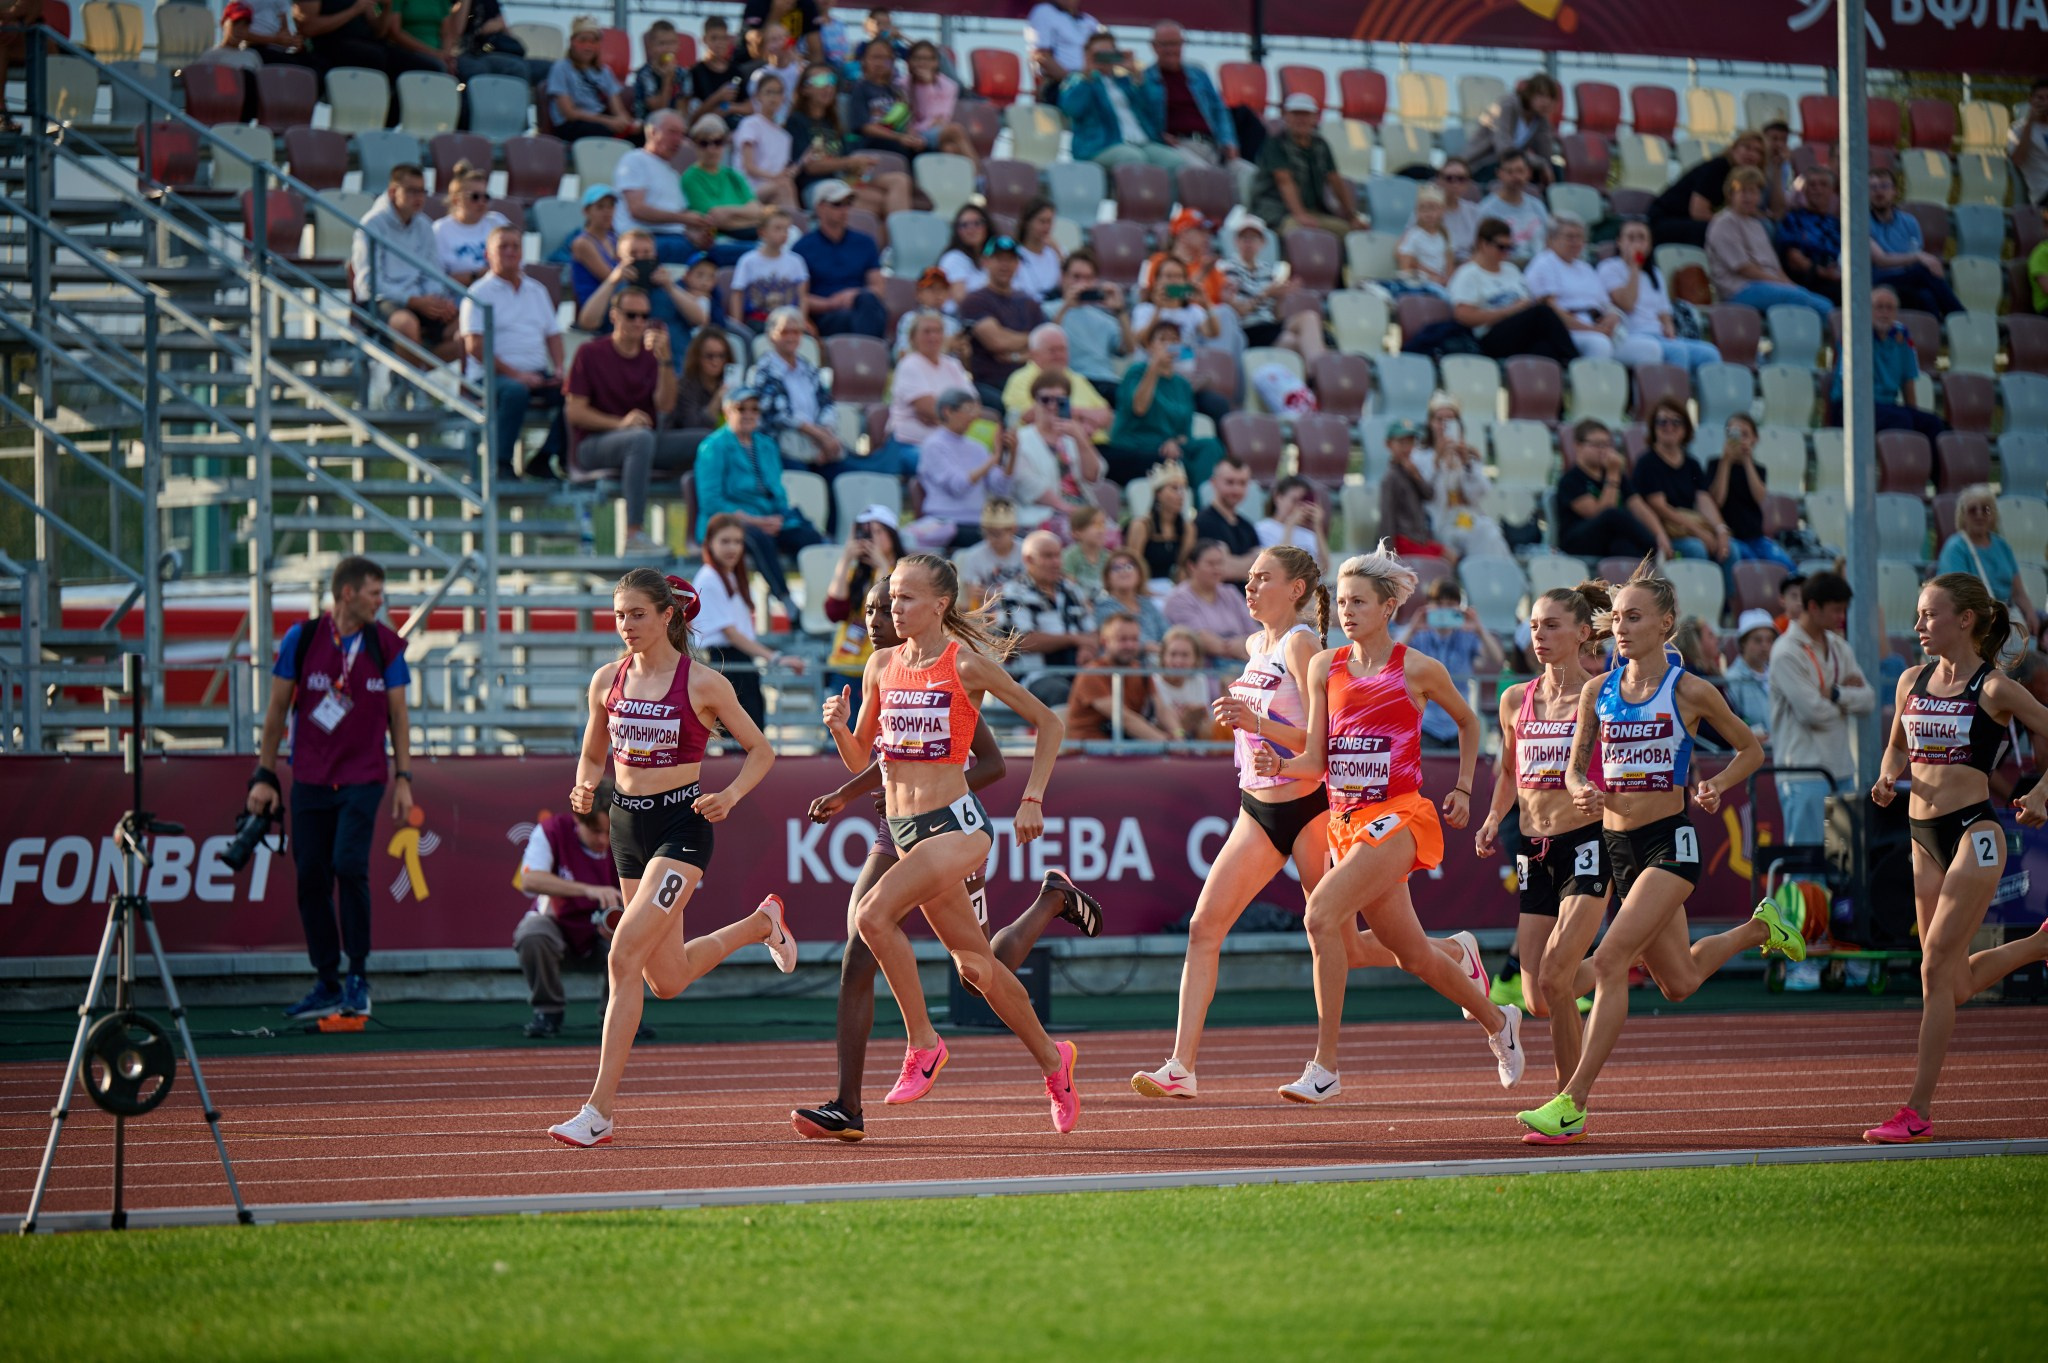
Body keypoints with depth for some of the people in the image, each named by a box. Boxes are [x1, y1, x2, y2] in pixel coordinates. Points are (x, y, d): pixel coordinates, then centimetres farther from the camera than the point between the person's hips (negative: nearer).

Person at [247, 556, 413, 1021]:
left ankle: (359, 977, -5)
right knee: (311, 878, 1)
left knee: (349, 865, -18)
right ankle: (328, 986, 12)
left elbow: (397, 714, 9)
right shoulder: (301, 639, -1)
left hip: (363, 780, -1)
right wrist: (264, 776, 4)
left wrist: (403, 778, 4)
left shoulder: (386, 644, 3)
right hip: (310, 781, 1)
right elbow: (278, 709, 6)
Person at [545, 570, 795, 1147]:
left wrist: (730, 795, -15)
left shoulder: (703, 684, -8)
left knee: (624, 956, -20)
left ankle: (599, 1111, -17)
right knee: (667, 980, 13)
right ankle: (761, 923, 44)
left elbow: (760, 750, 2)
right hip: (628, 824, 6)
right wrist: (584, 788, -4)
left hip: (682, 824, -6)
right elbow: (592, 756, 18)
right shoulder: (607, 681, 5)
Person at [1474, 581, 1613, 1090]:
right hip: (1533, 853, 5)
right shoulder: (1517, 700, 10)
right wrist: (1492, 823, 10)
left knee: (1554, 980, -18)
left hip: (1586, 844, -5)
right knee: (1537, 1001, 1)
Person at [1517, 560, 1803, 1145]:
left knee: (1608, 962, -21)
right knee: (1679, 982, 18)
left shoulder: (1690, 692, -6)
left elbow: (1751, 749, 7)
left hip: (1670, 841, -6)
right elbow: (1575, 769, 12)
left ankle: (1573, 1103, -19)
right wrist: (1581, 791, -11)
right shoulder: (1598, 691, 5)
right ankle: (1758, 930, 48)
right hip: (1617, 844, 6)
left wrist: (1717, 786, -11)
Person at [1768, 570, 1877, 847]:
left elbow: (1869, 699, 6)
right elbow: (1813, 712, -18)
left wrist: (1835, 694, -11)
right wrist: (1849, 697, -1)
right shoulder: (1787, 652, -11)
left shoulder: (1838, 646, 13)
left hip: (1841, 768, 8)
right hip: (1804, 770, -8)